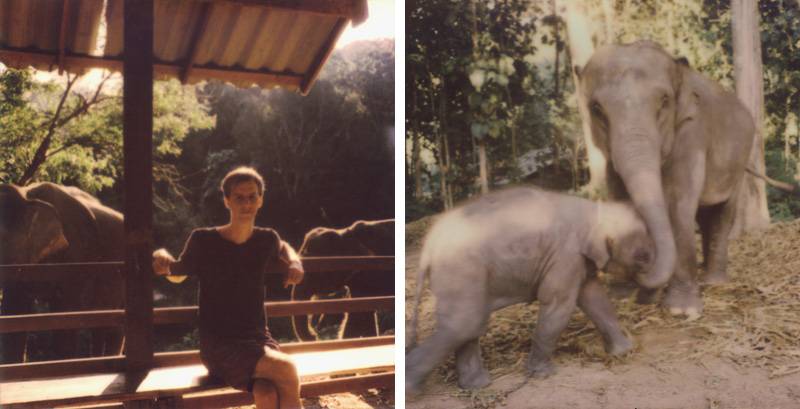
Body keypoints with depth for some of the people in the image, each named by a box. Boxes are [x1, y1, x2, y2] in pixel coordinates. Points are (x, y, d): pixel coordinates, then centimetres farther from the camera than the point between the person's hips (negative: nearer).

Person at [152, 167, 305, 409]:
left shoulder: (266, 240, 7)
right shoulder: (203, 241, -3)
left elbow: (283, 248, 31)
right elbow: (179, 272, 14)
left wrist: (294, 263, 11)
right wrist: (163, 257, -6)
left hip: (258, 339, 3)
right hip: (218, 346, -3)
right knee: (286, 369, -29)